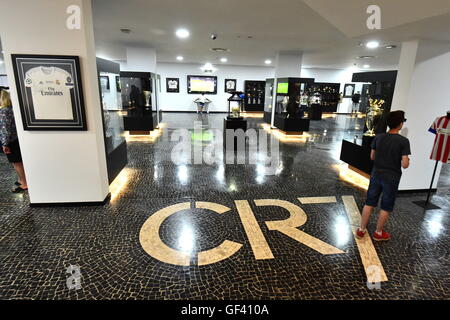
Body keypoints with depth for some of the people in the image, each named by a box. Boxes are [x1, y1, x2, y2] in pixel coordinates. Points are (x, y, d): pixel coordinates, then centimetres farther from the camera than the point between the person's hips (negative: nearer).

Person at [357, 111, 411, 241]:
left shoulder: (378, 137, -3)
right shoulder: (403, 141, -16)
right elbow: (405, 165, -17)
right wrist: (407, 160, 4)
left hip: (376, 175, 4)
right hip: (392, 178, -4)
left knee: (369, 203, 13)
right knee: (386, 207, 12)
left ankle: (361, 230, 20)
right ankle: (378, 233, 25)